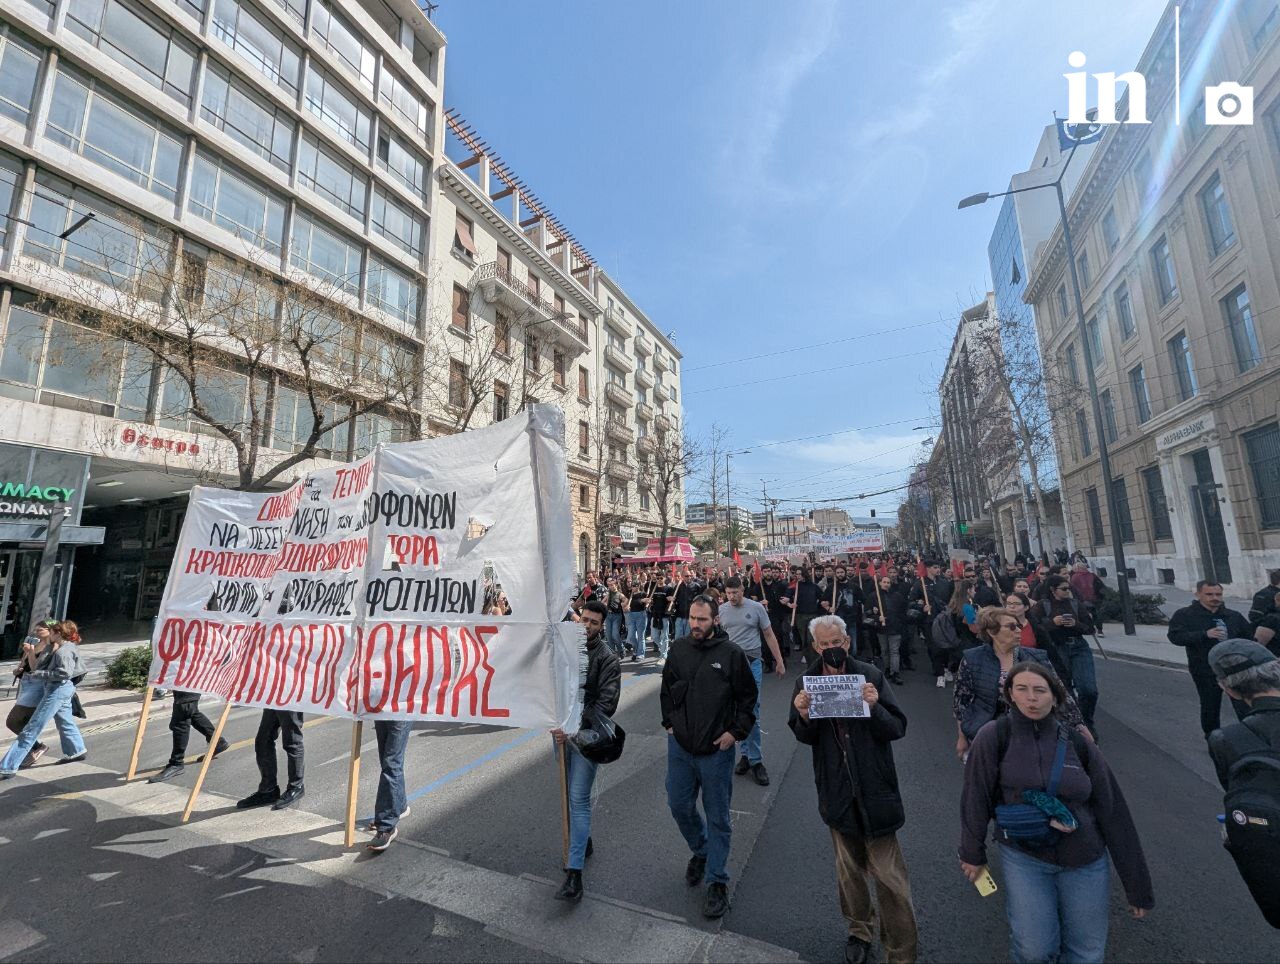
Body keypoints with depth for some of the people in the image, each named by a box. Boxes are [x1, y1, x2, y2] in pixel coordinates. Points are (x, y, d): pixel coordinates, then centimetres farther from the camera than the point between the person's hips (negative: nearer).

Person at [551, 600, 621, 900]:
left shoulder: (608, 659, -12)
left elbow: (606, 705, -17)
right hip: (561, 732, 5)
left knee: (579, 799, -5)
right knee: (568, 794, 19)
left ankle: (574, 872, 2)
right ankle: (583, 842, 41)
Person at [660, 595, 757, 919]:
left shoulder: (731, 653, -14)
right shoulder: (679, 648, -3)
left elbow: (748, 696, -4)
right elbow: (666, 689, 11)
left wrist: (736, 732, -9)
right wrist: (668, 722, 7)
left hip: (716, 750, -4)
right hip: (680, 746, 4)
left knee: (718, 818, 10)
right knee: (679, 807, 16)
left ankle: (717, 882, 29)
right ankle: (701, 851, 45)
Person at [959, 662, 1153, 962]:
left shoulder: (1079, 745, -6)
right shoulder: (993, 737, -15)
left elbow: (1113, 813, 1)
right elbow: (976, 796, -8)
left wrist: (1137, 887, 4)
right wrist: (973, 854, -1)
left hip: (1085, 860, 2)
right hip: (1023, 856, -2)